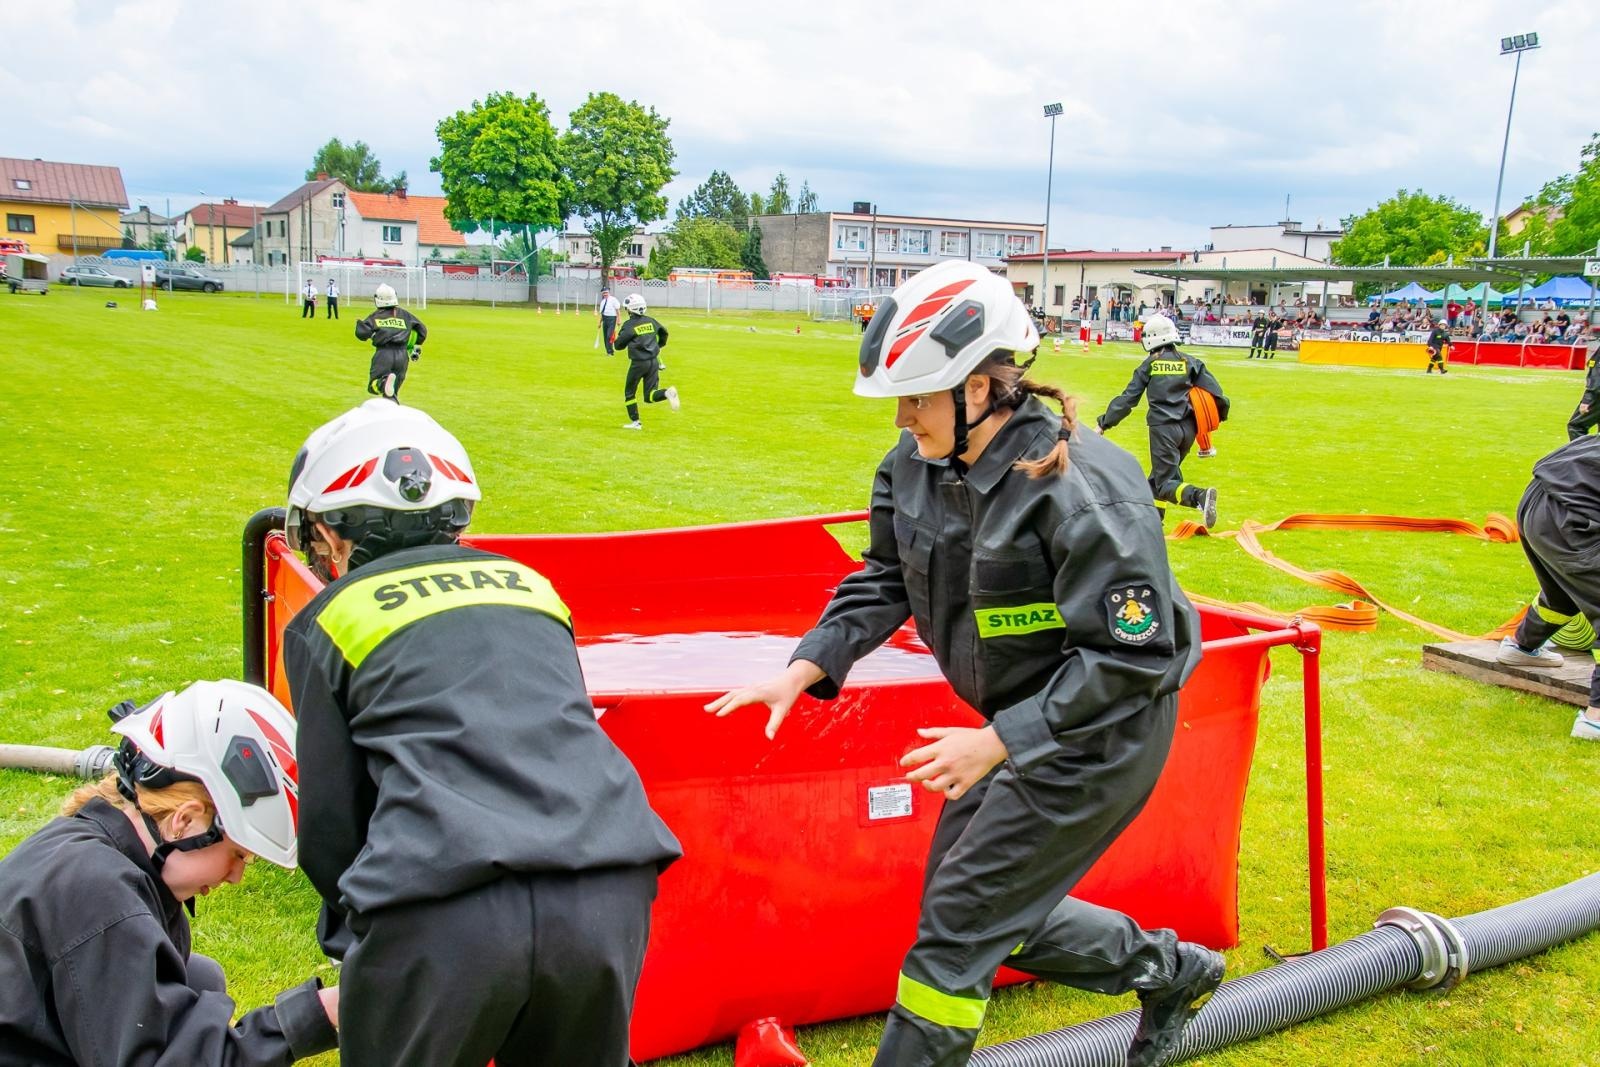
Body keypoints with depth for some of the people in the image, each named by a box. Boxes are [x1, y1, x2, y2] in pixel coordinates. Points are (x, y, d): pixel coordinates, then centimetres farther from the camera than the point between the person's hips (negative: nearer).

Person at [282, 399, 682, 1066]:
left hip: (441, 919, -3)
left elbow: (330, 823, 13)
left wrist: (352, 934, 31)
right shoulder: (527, 583, 25)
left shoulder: (326, 620, 15)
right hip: (607, 895, 4)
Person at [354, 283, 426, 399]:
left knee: (373, 387, -1)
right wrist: (416, 347, 35)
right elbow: (422, 330, 22)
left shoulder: (376, 316, 4)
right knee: (392, 394, 13)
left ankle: (385, 382, -34)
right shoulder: (404, 315, 14)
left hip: (383, 354, -3)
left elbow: (361, 333, -6)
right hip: (402, 355, 3)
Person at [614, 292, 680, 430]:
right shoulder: (650, 321, 6)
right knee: (650, 396, 7)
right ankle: (668, 392, -23)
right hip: (654, 361, 5)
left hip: (638, 363, -5)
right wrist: (660, 345, 41)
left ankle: (635, 422, 15)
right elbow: (664, 332, 24)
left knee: (629, 393, 16)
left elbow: (619, 345, -6)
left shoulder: (629, 325, -10)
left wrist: (619, 336, 16)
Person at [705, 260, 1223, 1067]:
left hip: (1100, 734, -8)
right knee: (1000, 910, 17)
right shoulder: (917, 462, -5)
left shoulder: (1079, 486, -28)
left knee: (962, 919, -5)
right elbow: (885, 582, 4)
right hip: (1019, 722, 8)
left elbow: (1130, 654, -26)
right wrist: (802, 673, -9)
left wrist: (998, 741, -29)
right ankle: (1170, 972, 39)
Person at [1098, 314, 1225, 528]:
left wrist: (1104, 422, 5)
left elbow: (1128, 398, -1)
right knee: (1163, 474, 24)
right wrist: (1220, 413, 18)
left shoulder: (1149, 365, 0)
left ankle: (1200, 497, -32)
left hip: (1163, 428, -5)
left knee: (1165, 484, -4)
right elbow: (1212, 389, 0)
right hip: (1188, 428, 5)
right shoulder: (1189, 362, 7)